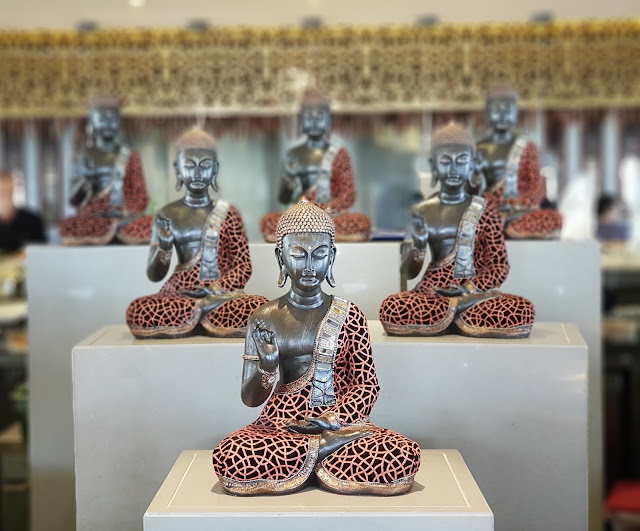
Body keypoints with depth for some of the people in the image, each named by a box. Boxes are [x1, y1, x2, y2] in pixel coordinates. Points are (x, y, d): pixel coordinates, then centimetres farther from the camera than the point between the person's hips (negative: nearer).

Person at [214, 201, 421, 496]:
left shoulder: (349, 316, 3)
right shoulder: (264, 319, 5)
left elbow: (367, 386, 4)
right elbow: (250, 399, 6)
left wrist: (332, 419, -15)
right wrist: (266, 369, -17)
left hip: (340, 424, 0)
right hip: (279, 427, 0)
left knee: (405, 455, -30)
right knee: (228, 457, -33)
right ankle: (325, 449, -14)